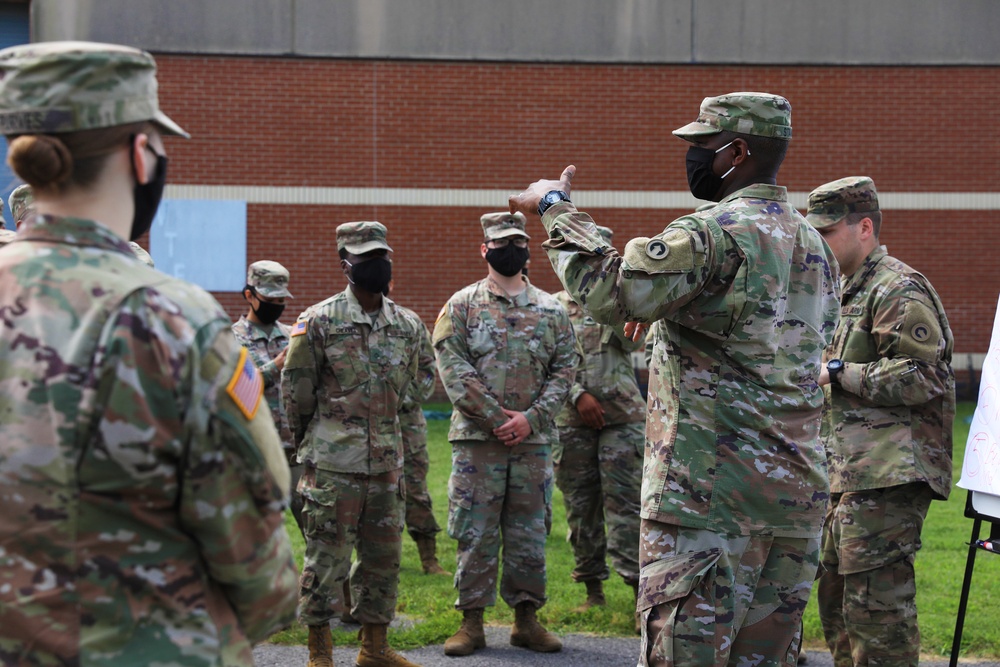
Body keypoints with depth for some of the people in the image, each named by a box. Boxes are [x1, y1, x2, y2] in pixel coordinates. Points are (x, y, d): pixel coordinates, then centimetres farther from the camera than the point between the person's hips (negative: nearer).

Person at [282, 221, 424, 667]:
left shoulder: (406, 327, 9)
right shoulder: (319, 321, -7)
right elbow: (296, 391, -1)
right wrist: (310, 441, 8)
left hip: (387, 461, 5)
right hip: (334, 463, -5)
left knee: (384, 555, 10)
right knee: (327, 556, -2)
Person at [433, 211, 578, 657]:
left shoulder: (551, 310, 9)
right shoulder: (461, 306, 3)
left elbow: (565, 369, 4)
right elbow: (453, 369, -7)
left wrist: (530, 418, -10)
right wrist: (498, 417, -14)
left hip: (534, 439, 2)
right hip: (477, 438, -2)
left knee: (530, 533, 6)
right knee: (475, 534, 0)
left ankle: (526, 618, 15)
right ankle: (471, 622, 8)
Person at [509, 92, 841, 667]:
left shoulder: (715, 233, -13)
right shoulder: (816, 246, 16)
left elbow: (609, 291, -22)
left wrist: (556, 208, -7)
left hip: (712, 489, -8)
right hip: (798, 489, 8)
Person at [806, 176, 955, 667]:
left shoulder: (898, 290, -12)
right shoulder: (851, 291, 22)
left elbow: (920, 377, -21)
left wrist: (837, 373, -17)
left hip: (888, 477, -11)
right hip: (851, 477, 11)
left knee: (876, 605, -11)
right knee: (835, 595, 16)